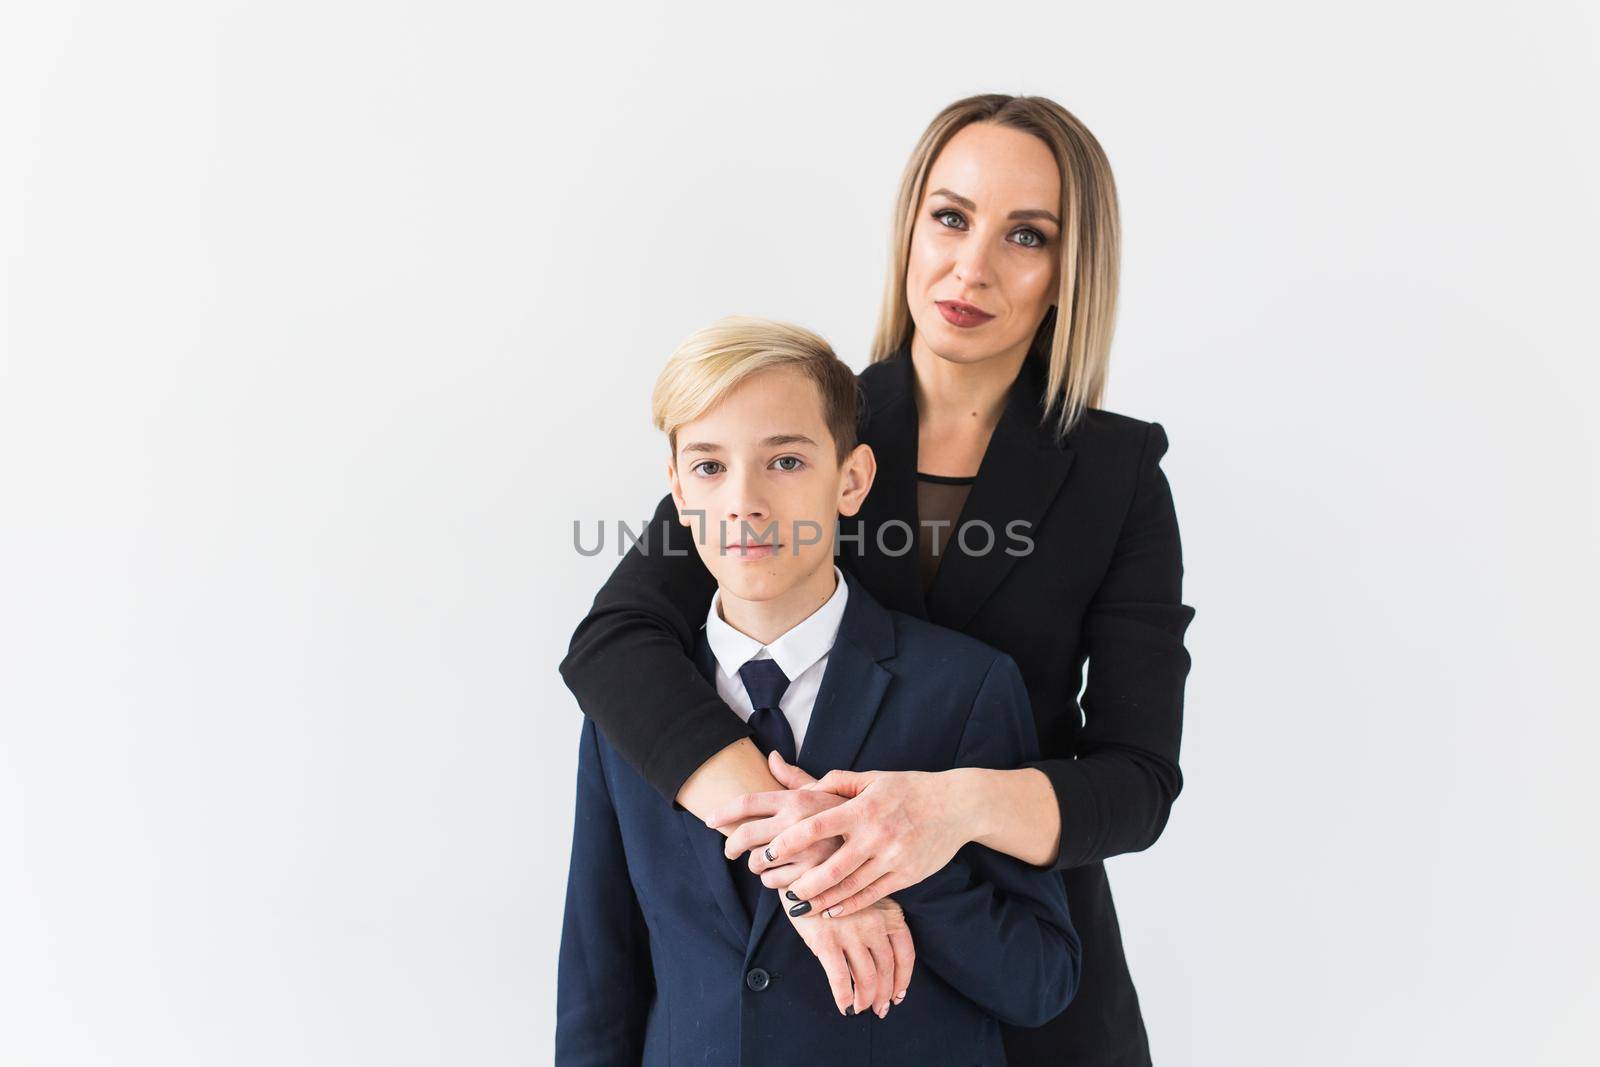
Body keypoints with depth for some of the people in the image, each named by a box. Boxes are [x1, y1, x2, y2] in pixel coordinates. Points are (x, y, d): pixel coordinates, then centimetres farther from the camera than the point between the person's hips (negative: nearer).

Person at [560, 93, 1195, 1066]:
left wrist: (963, 805, -32)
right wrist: (793, 834, -32)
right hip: (796, 954, 1)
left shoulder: (1119, 476, -8)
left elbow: (1140, 779, -12)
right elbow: (614, 639, -18)